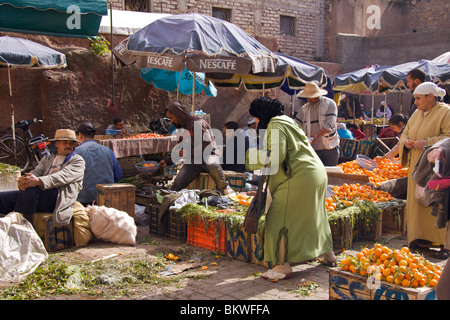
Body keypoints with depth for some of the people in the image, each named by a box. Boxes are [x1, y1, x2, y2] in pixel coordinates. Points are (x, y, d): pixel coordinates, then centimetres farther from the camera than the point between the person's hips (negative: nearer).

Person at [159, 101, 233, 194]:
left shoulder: (198, 123, -12)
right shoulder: (181, 128, 13)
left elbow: (207, 146, -18)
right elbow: (182, 150, 23)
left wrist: (187, 152, -14)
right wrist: (168, 161, 16)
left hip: (208, 155, -6)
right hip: (193, 161, 6)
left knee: (211, 164, -42)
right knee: (177, 185, -17)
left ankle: (223, 187, -20)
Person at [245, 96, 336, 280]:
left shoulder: (275, 125, -11)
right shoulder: (286, 120, 20)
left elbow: (276, 156, -20)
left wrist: (254, 155, -6)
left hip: (300, 176, -11)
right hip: (315, 171, 11)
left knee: (281, 218, -8)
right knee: (313, 215, 23)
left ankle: (284, 265, -8)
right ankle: (328, 254, 35)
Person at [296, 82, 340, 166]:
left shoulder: (329, 104, -5)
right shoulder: (305, 108, 6)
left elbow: (330, 124, -17)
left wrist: (317, 136, -30)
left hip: (330, 147, -3)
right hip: (313, 148, 3)